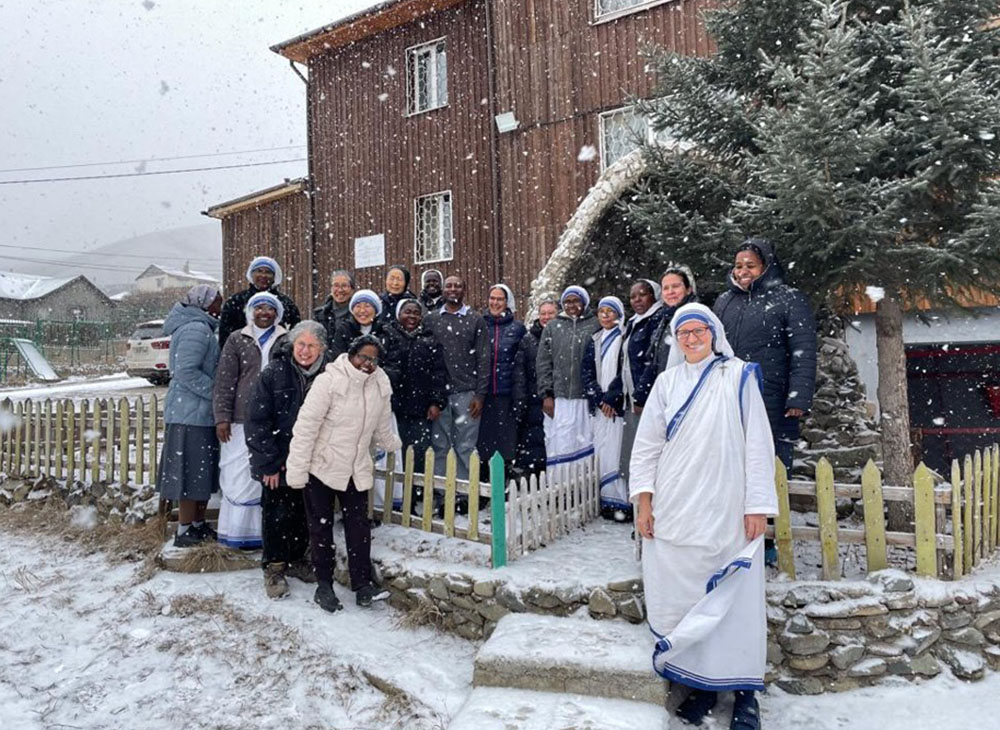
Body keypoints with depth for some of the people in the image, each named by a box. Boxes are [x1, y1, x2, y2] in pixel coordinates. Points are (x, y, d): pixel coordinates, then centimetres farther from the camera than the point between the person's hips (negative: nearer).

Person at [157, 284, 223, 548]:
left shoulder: (201, 327, 18)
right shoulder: (196, 329, -15)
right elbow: (186, 371, -23)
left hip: (200, 412, 10)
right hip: (192, 413, -10)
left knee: (202, 472, 15)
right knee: (192, 473, -3)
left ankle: (198, 524, 24)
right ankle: (184, 531, 5)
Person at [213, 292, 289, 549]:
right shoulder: (237, 340, 8)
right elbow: (224, 381, 4)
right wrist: (222, 417, -4)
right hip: (244, 421, 0)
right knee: (239, 476, 1)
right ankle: (239, 531, 12)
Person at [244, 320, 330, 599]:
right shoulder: (274, 373, -12)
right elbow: (256, 421, -12)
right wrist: (268, 463, -13)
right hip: (277, 463, -3)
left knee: (304, 514, 15)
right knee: (276, 514, 5)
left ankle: (296, 558, 35)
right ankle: (273, 566, 24)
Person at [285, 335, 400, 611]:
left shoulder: (380, 386, -1)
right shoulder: (329, 381, -18)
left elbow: (382, 426, 18)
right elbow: (306, 426, -18)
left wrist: (393, 444, 31)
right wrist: (297, 470, -18)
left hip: (357, 469, 4)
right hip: (322, 467, -4)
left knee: (359, 526, 3)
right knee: (321, 527, 7)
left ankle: (362, 583, 10)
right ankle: (324, 585, 18)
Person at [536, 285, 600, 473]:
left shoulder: (596, 325, 5)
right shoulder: (552, 327, 13)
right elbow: (543, 363, 9)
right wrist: (546, 394, 1)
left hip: (586, 397, -1)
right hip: (558, 398, 2)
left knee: (584, 442, 1)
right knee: (559, 444, 1)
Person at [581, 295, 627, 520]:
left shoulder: (624, 337, -2)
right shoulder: (595, 340, 15)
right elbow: (586, 371, 9)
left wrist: (611, 399, -10)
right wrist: (599, 399, -2)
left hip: (618, 405, -5)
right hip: (600, 406, 5)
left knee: (616, 450, -8)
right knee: (601, 449, 4)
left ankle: (622, 501, -2)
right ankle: (607, 500, 11)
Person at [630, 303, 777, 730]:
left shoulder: (738, 378, 1)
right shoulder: (667, 382, 7)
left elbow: (757, 443, -2)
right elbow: (647, 444, 7)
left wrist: (758, 505, -6)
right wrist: (644, 501, 0)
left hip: (727, 510, -2)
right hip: (675, 510, 2)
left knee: (731, 598, 3)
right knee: (682, 598, 6)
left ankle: (743, 689, 19)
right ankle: (699, 683, 21)